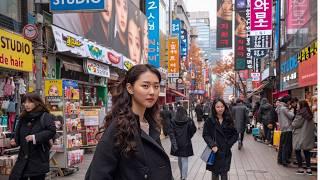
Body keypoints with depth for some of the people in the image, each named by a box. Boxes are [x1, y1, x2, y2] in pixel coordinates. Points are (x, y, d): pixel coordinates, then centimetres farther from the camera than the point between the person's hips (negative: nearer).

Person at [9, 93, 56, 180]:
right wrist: (15, 140, 1)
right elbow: (18, 134, 22)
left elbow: (51, 131, -19)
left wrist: (36, 137, -24)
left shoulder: (45, 117, -8)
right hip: (23, 156, 6)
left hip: (39, 158, -6)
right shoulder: (23, 117, 12)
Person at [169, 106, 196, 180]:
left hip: (177, 143, 2)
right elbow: (193, 130, -5)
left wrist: (174, 143, -11)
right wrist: (188, 137, 10)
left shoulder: (173, 121, -4)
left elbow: (171, 133, -10)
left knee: (179, 160, 18)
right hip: (186, 143, -2)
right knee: (184, 160, 1)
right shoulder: (189, 120, -6)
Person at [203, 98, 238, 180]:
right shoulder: (209, 121, -3)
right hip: (214, 152, -1)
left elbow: (235, 134, 6)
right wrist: (212, 145, -18)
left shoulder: (229, 120, 3)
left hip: (225, 153, 1)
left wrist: (228, 144, -7)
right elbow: (205, 135, -5)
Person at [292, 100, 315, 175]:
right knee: (306, 152, 12)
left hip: (300, 137, -7)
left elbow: (295, 124, -13)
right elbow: (313, 126, 14)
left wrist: (293, 123, 7)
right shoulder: (309, 114, 9)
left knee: (297, 151, 3)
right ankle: (309, 168, 11)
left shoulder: (300, 114, -14)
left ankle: (300, 168, 3)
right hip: (308, 136, 7)